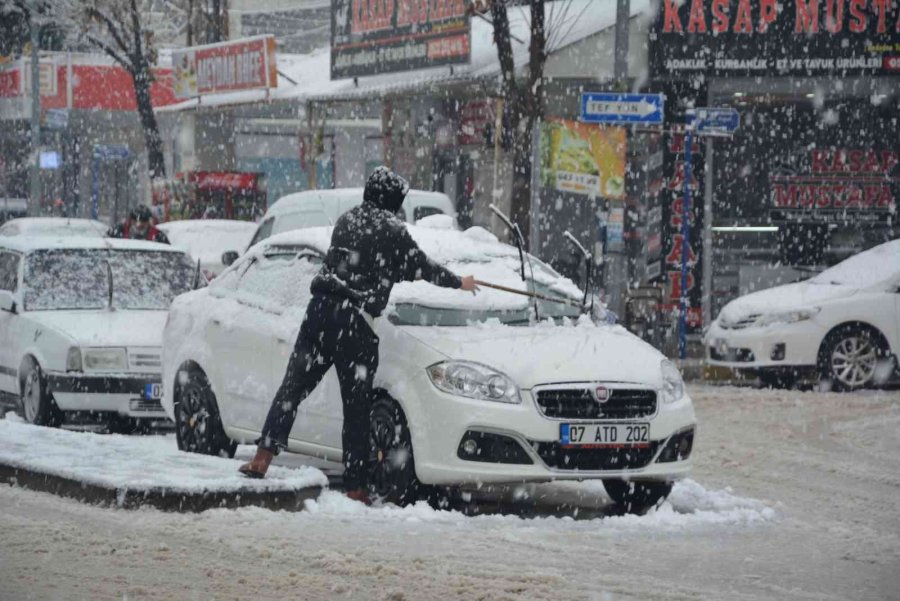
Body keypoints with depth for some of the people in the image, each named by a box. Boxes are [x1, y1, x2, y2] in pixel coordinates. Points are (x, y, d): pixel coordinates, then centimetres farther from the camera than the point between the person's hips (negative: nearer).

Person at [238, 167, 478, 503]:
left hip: (321, 310, 5)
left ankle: (262, 458, -5)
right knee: (356, 408, 1)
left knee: (293, 387, 7)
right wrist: (459, 283, 27)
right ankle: (355, 486, 3)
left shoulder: (346, 221, 16)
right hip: (355, 320, -5)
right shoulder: (391, 231, -1)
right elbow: (421, 268, 10)